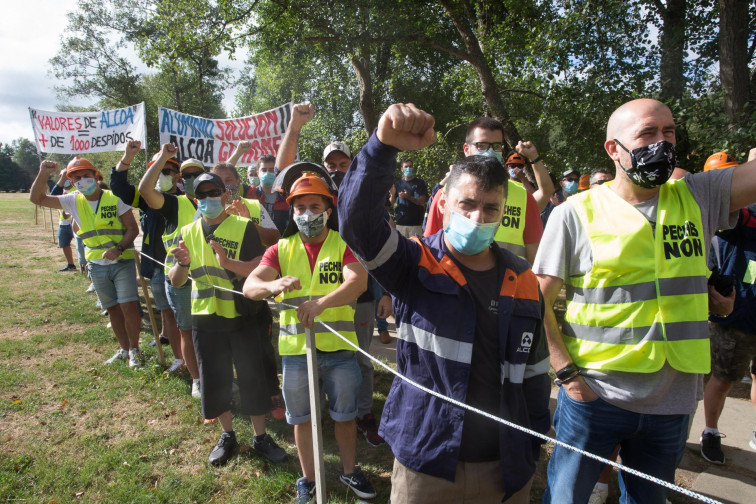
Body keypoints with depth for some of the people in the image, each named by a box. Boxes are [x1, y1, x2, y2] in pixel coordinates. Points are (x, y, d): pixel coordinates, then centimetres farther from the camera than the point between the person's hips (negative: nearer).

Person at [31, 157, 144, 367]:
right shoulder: (73, 201, 4)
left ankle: (135, 350, 8)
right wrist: (43, 174, -12)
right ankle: (124, 349, 27)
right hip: (97, 265, 4)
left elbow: (133, 228, -9)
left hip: (122, 261, -4)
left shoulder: (115, 198, -7)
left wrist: (119, 248, -25)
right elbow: (37, 198, 3)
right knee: (112, 309, 13)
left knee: (128, 306, -9)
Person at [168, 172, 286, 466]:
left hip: (242, 317, -3)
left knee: (251, 377, 6)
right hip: (205, 320, 4)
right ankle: (227, 436, 32)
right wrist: (183, 264, -18)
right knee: (214, 380, 12)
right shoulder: (188, 233, 5)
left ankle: (261, 437, 24)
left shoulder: (244, 228, -8)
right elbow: (176, 281, 4)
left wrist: (228, 262, -34)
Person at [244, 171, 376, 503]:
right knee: (302, 418, 17)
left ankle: (349, 472, 40)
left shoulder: (345, 245, -4)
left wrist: (320, 303, -39)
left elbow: (357, 282, -22)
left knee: (344, 415, 16)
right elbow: (250, 286, -9)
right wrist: (274, 284, -33)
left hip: (339, 348, -2)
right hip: (295, 349, 2)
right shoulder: (281, 249, 3)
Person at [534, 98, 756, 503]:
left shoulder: (697, 198, 3)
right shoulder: (577, 212, -9)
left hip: (672, 401, 4)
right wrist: (566, 371, -14)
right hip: (594, 396, -3)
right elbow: (537, 299, -8)